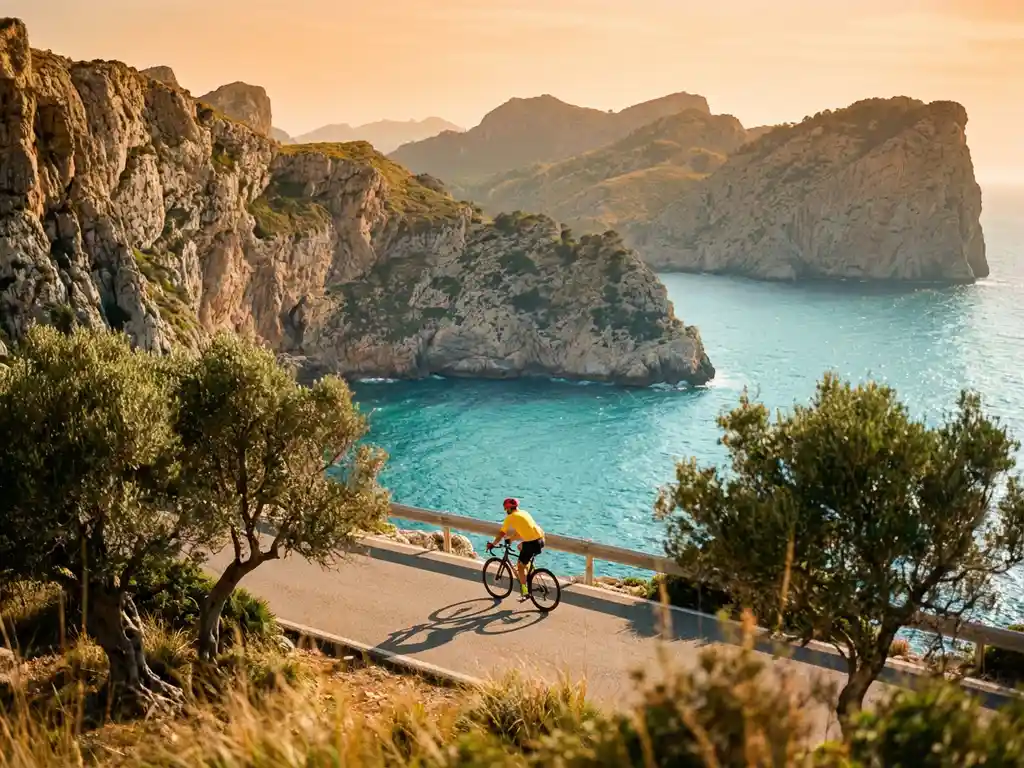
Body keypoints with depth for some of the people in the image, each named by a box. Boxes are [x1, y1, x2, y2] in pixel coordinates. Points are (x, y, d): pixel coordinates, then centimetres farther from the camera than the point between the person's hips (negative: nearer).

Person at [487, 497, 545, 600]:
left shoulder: (510, 517, 1)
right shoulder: (523, 513, 23)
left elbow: (501, 534, 3)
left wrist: (493, 544, 15)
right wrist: (510, 539, 44)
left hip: (532, 542, -7)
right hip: (541, 539, 7)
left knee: (520, 566, 6)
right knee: (521, 547, 33)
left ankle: (525, 593, 3)